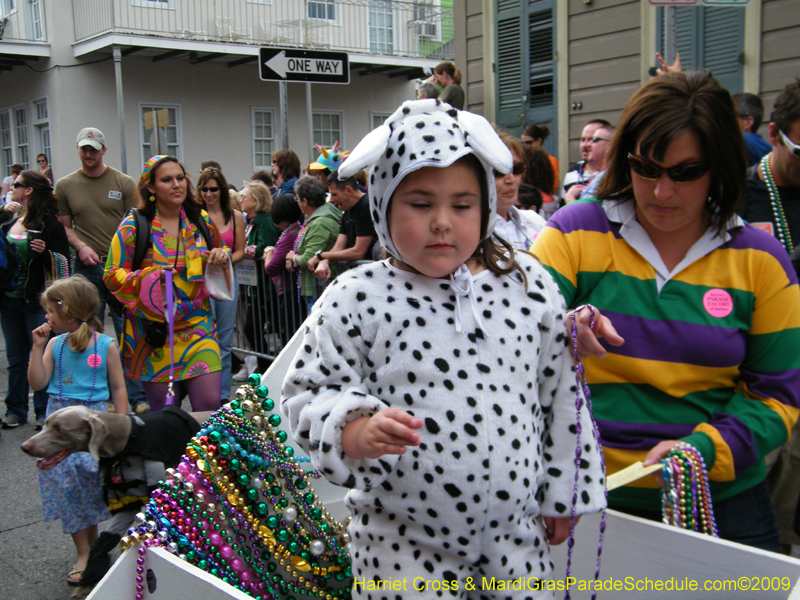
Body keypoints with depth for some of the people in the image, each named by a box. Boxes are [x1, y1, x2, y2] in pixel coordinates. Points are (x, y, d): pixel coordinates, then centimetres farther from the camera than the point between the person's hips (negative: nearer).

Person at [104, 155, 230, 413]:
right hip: (153, 332, -2)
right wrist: (149, 276, -19)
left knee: (210, 405, -6)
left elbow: (215, 263, 24)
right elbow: (112, 275, -2)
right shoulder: (134, 226, -3)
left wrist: (221, 257, 0)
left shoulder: (202, 221, 9)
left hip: (197, 326, 2)